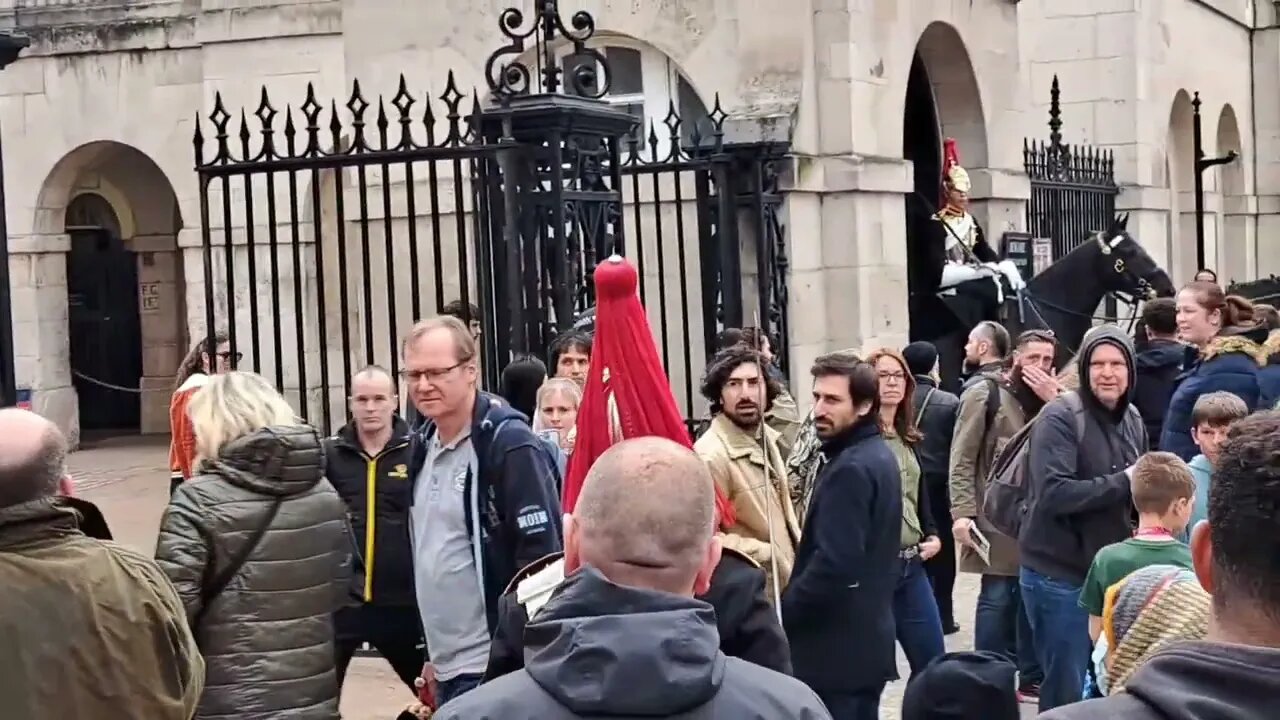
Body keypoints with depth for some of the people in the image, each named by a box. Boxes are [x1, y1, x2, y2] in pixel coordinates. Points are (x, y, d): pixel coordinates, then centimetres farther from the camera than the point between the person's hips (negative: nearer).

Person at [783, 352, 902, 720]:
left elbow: (833, 565, -26)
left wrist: (782, 613, -14)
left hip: (838, 649, -10)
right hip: (866, 639, 10)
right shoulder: (878, 455, 12)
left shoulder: (849, 469, -20)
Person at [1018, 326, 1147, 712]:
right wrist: (1122, 482, -22)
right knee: (1067, 690, 0)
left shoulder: (1132, 420, 8)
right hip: (1059, 573, -7)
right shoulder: (1060, 416, -15)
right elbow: (1053, 493, -25)